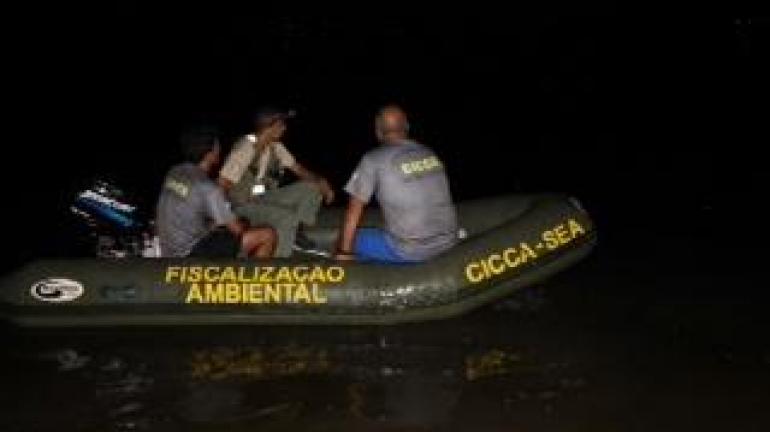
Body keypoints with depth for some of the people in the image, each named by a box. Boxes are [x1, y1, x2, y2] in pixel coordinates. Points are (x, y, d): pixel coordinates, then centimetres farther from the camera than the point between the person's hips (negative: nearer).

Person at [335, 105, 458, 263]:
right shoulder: (430, 153, 9)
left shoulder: (373, 160, -6)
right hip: (447, 244, 6)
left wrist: (343, 253, 4)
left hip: (410, 252, -6)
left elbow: (354, 210, -3)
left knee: (353, 241, 12)